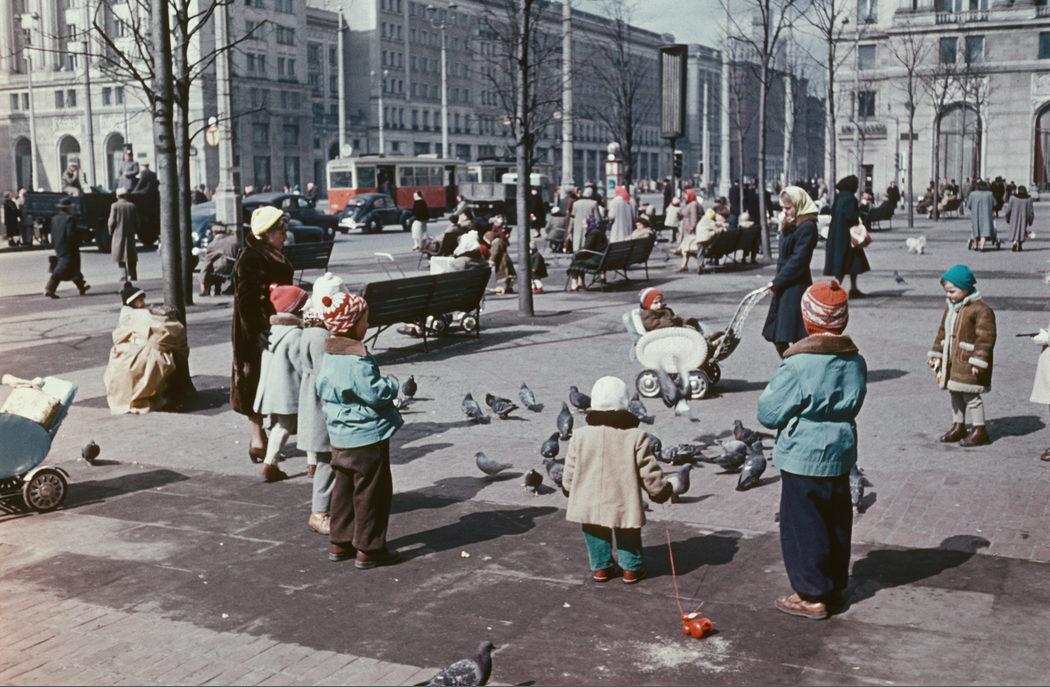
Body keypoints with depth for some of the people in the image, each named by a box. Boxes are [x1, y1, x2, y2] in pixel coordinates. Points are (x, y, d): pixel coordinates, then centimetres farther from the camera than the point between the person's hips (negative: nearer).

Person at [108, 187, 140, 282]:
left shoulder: (115, 206, -7)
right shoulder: (132, 206, 2)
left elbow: (112, 221, -8)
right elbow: (136, 221, 3)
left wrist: (111, 232, 6)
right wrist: (135, 232, 15)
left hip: (118, 235, -3)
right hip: (130, 235, 3)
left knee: (120, 257, 3)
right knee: (131, 257, 10)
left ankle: (124, 276, -8)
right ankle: (133, 277, 11)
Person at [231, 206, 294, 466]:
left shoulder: (274, 256, 12)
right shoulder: (250, 259, -17)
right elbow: (246, 299, -23)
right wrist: (257, 333, -28)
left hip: (276, 326, 9)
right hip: (259, 331, -9)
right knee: (258, 384, -1)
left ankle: (264, 436, 25)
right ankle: (258, 441, 7)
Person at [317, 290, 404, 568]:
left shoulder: (329, 355, 7)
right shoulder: (357, 359, -22)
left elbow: (321, 390, 17)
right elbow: (376, 393, -23)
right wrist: (396, 384, -4)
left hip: (340, 438, 9)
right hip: (367, 436, -9)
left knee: (345, 488, 18)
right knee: (372, 493, 1)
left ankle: (340, 543, 25)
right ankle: (368, 549, 8)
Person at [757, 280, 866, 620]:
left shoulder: (798, 366, -22)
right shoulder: (856, 361, -1)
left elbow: (769, 413, -15)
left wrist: (772, 389, 3)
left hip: (802, 458, -7)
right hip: (840, 455, 7)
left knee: (803, 527, 5)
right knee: (837, 523, 17)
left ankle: (811, 596, 11)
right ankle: (835, 587, 30)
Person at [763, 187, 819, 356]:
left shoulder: (807, 227, -14)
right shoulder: (789, 225, 13)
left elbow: (798, 261, -20)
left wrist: (777, 281, -16)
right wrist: (777, 280, 6)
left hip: (797, 287, -9)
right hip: (784, 286, 9)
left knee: (796, 336, -6)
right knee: (776, 336, 13)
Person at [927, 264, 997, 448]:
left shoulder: (981, 309, -16)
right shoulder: (950, 308, 12)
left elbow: (986, 338, -19)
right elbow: (942, 332, 20)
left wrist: (978, 361, -23)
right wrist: (936, 354, 16)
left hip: (968, 363, -8)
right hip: (951, 361, 9)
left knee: (970, 395, -2)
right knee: (955, 393, 16)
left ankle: (980, 430, 8)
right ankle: (958, 426, 28)